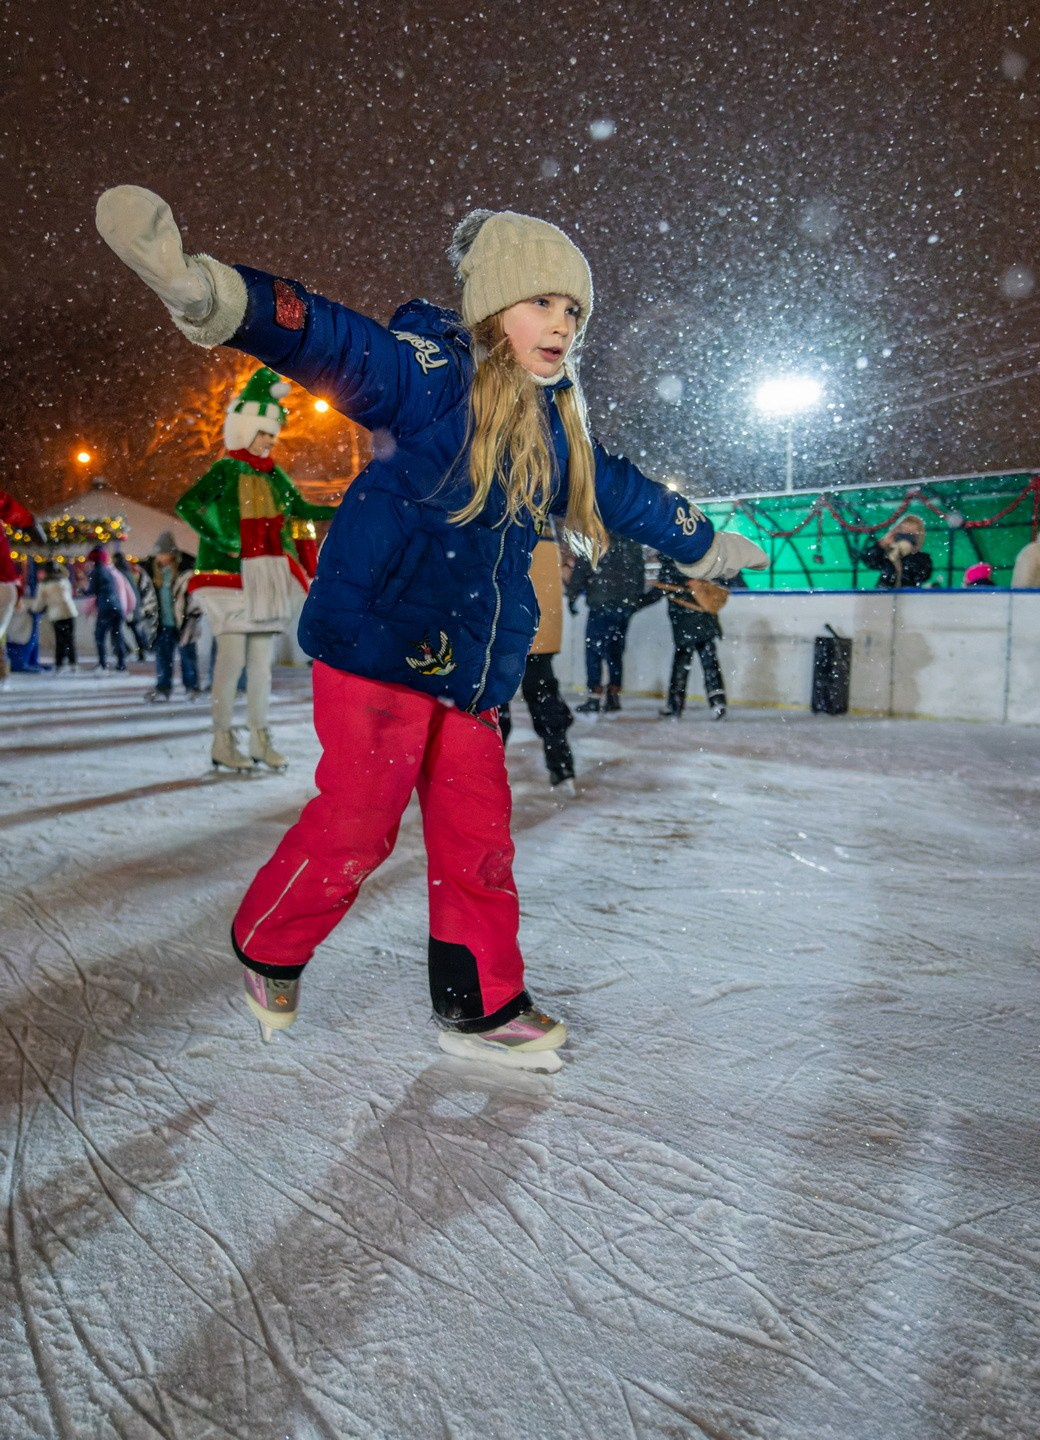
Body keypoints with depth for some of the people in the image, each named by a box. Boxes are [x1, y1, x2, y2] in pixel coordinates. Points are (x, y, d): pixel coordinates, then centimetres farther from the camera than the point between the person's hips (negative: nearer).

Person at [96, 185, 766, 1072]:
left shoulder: (556, 431, 17)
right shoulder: (430, 373, -7)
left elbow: (622, 495, 31)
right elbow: (337, 347, -24)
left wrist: (706, 545, 42)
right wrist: (217, 296, -43)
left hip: (473, 670, 7)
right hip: (380, 641, -7)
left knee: (477, 836, 8)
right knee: (355, 821, -5)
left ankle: (481, 1007, 24)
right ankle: (268, 949, 24)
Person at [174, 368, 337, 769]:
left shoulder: (273, 474, 13)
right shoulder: (226, 470, -5)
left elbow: (302, 509, 15)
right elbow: (186, 504, -14)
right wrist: (217, 541, -18)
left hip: (268, 577, 6)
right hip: (233, 574, -6)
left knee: (262, 660, 7)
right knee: (233, 657, -6)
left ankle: (260, 740, 14)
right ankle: (223, 742, 3)